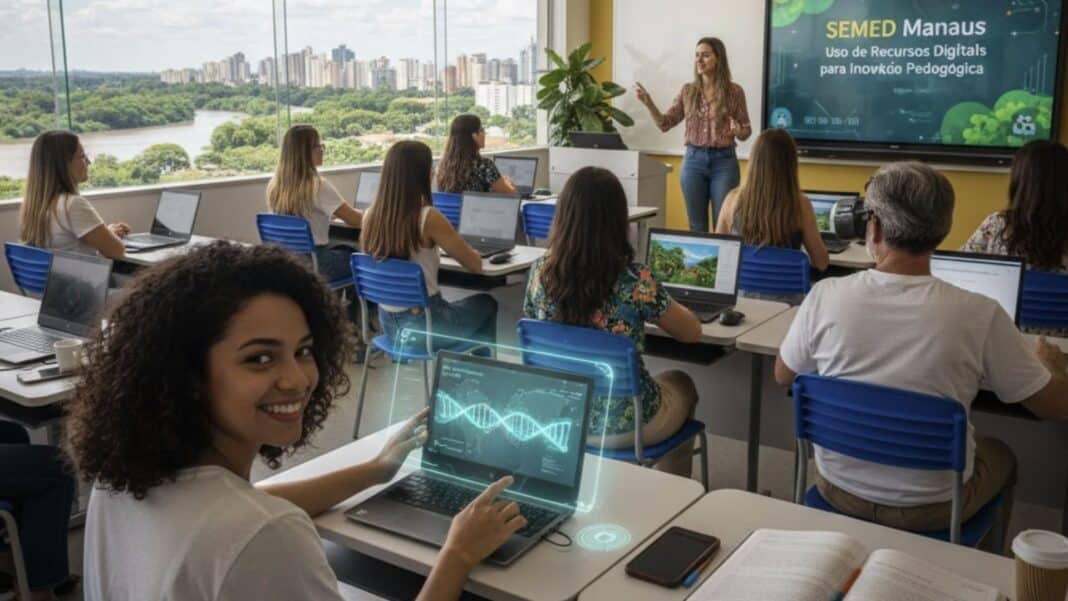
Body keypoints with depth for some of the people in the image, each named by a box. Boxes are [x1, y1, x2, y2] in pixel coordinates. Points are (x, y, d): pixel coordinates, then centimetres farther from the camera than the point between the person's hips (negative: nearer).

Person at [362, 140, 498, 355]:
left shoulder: (371, 216, -5)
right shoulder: (428, 218, -21)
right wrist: (458, 249, 10)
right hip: (424, 325, -6)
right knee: (487, 304, 23)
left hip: (388, 323, 6)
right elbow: (475, 265, -12)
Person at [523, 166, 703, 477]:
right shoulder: (635, 279, -24)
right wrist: (661, 303, 13)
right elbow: (692, 333, -8)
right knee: (681, 384, 31)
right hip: (623, 424, -4)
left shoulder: (541, 272, -13)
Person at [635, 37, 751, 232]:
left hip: (724, 161, -2)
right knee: (697, 225, 7)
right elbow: (665, 124, 5)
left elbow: (746, 131, 2)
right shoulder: (688, 91, 6)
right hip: (693, 160, 2)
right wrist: (648, 103, -9)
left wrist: (738, 131, -21)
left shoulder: (734, 91, -2)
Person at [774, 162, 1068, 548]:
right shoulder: (978, 314, -22)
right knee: (1001, 456, 31)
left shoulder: (826, 296, -18)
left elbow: (783, 376, 0)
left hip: (839, 490, 2)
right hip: (930, 508, -2)